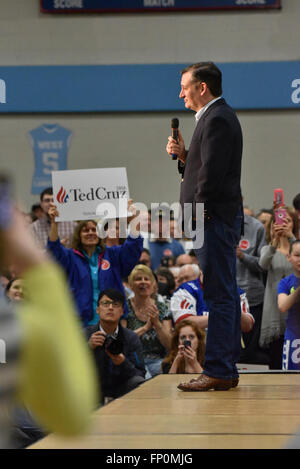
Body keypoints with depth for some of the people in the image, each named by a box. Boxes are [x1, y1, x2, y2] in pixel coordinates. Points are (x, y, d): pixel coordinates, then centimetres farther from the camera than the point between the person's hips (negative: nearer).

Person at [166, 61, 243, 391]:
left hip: (215, 219, -11)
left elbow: (212, 174, -20)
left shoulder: (217, 119, -13)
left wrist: (196, 216, -17)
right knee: (224, 294, 11)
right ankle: (227, 370, 16)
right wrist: (183, 155, 5)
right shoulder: (217, 116, 20)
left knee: (219, 296, -10)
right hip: (220, 219, 11)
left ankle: (217, 371, -9)